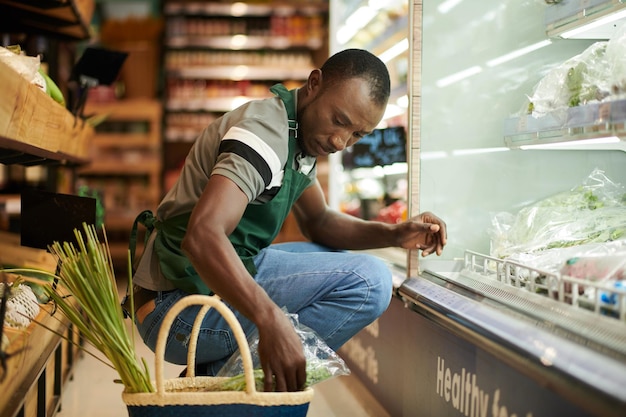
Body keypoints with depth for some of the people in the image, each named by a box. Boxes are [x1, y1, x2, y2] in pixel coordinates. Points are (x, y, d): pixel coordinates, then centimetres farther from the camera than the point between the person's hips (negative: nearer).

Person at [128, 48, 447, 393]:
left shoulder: (301, 132, 11)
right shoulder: (266, 131, -20)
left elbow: (318, 222, 17)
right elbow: (202, 236, -33)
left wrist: (395, 235, 0)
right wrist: (272, 321, -44)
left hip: (215, 278, 10)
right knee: (368, 279, -17)